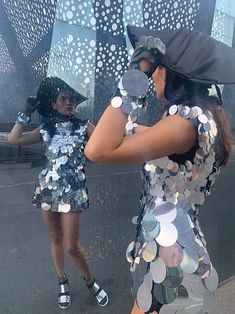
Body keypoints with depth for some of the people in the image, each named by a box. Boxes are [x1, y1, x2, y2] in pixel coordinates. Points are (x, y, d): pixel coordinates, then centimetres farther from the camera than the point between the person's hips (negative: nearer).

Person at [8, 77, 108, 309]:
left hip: (73, 191, -3)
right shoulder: (46, 130, 6)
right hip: (48, 189, 4)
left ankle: (90, 280, 29)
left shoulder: (83, 127, -1)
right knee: (56, 239, 16)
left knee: (72, 246, -1)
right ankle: (62, 282, 40)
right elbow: (13, 139, -2)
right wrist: (26, 112, 0)